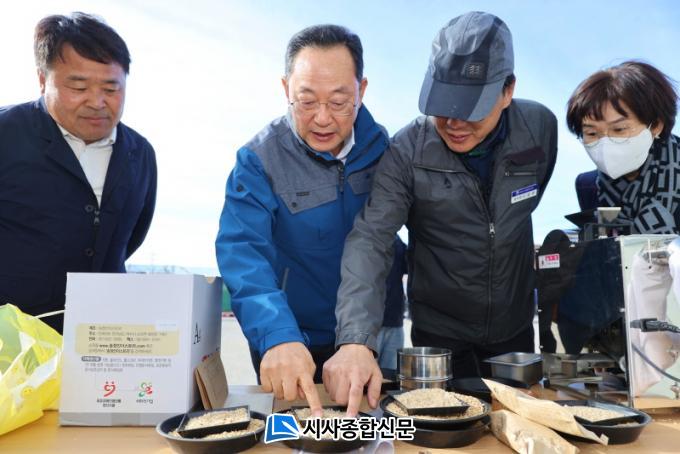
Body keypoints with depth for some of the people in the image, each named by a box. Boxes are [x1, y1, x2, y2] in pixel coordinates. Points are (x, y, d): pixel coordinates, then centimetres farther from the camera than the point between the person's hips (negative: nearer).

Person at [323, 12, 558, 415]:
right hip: (439, 332, -2)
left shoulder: (540, 127, -12)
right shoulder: (406, 153, -23)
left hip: (516, 326, 3)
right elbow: (369, 242, -32)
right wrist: (356, 339, -44)